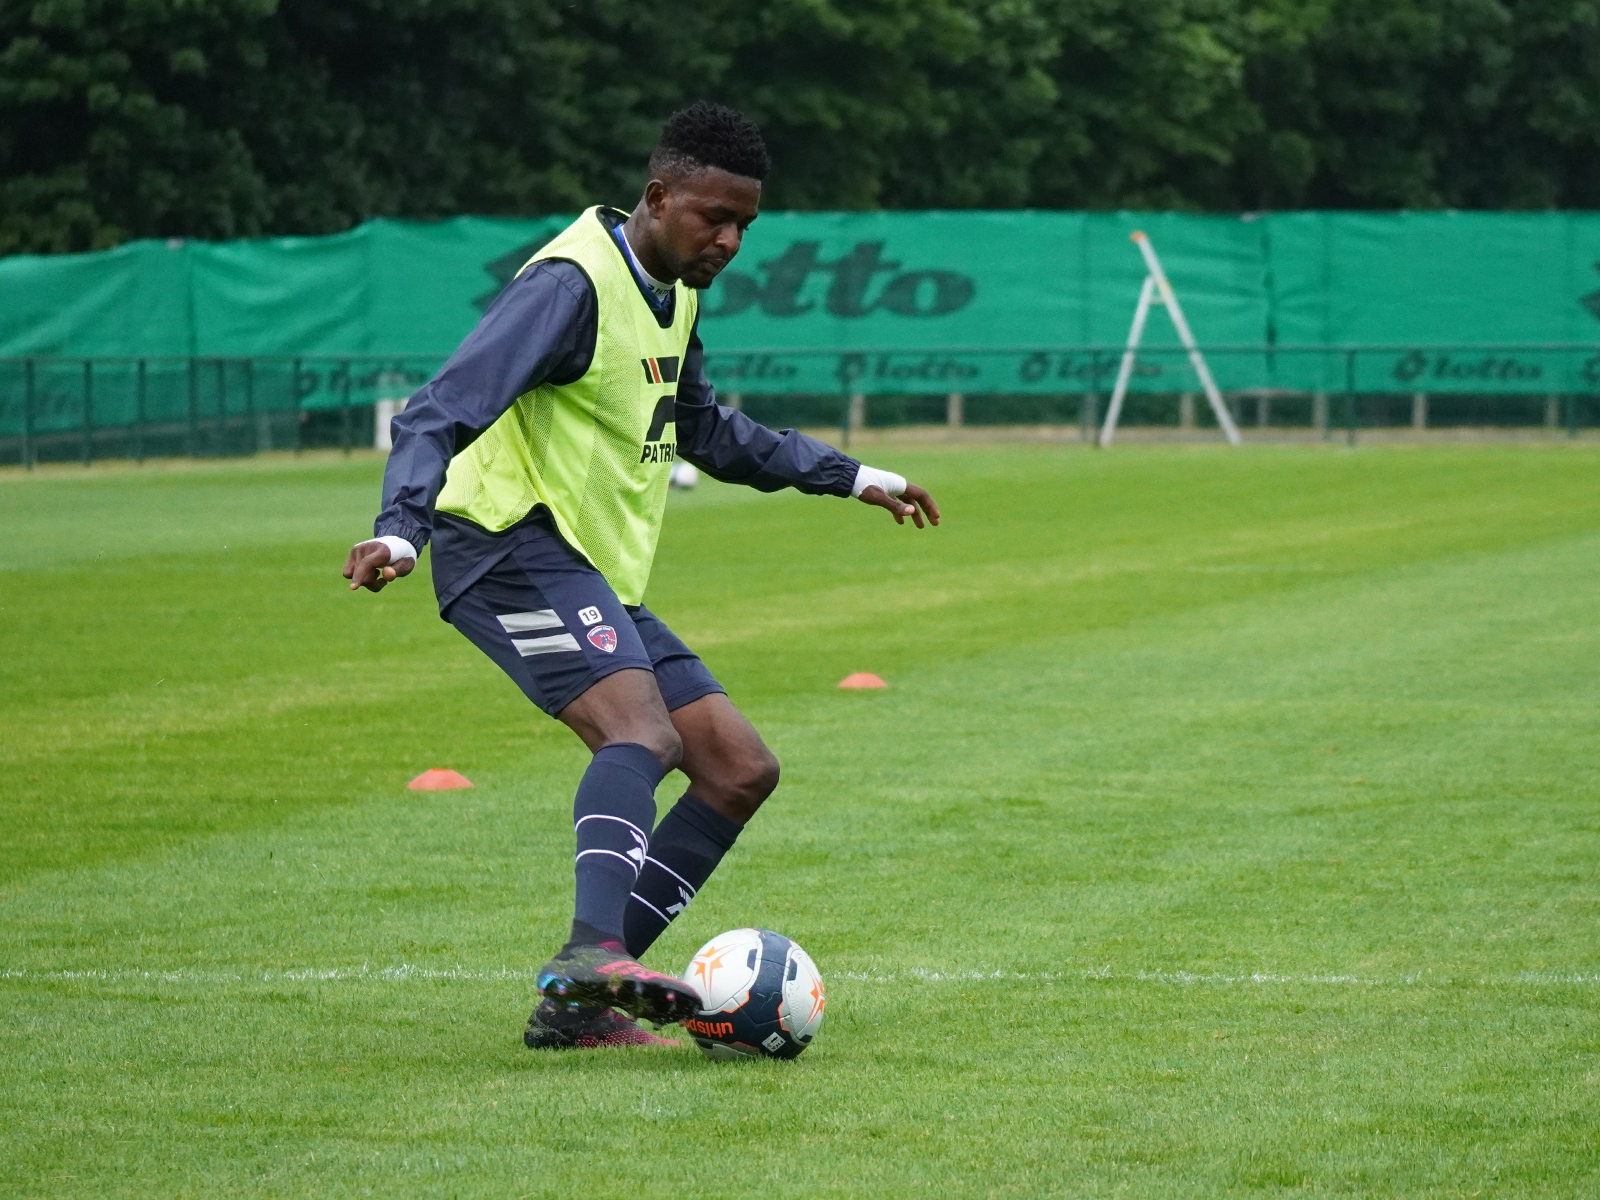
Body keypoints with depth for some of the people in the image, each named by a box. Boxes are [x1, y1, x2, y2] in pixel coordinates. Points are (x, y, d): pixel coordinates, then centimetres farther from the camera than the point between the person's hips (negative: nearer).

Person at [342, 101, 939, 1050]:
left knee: (742, 769, 3)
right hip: (517, 544, -10)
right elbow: (444, 411, -23)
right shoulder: (574, 283, -14)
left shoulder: (673, 296, 16)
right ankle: (595, 950, -52)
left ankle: (575, 1002, -1)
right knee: (643, 729, -32)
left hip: (601, 578, 10)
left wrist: (849, 476, 35)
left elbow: (704, 430, 34)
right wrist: (400, 529, -39)